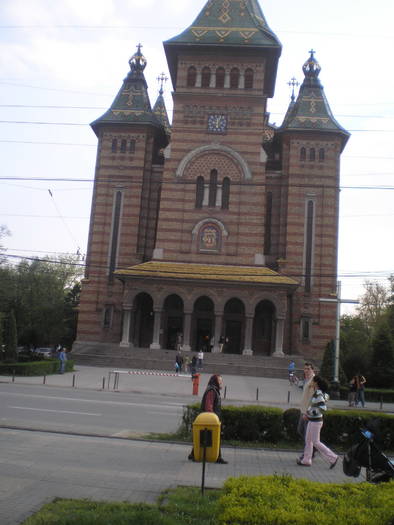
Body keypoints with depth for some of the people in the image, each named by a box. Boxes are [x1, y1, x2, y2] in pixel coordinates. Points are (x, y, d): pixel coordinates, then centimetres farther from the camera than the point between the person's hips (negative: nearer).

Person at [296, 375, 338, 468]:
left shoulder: (319, 394, -23)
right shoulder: (317, 392, 5)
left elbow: (323, 408, -29)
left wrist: (309, 413, -21)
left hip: (315, 421, -9)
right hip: (312, 420, 9)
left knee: (316, 442, 0)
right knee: (308, 440, 13)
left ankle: (332, 458, 8)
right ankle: (306, 460, 21)